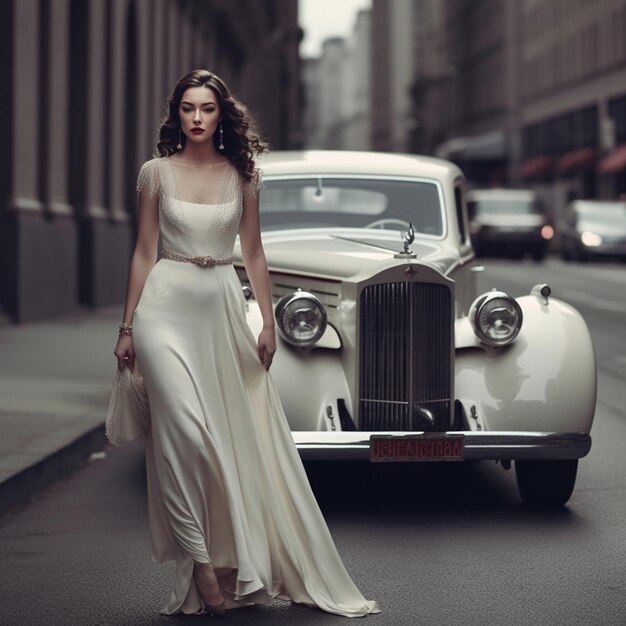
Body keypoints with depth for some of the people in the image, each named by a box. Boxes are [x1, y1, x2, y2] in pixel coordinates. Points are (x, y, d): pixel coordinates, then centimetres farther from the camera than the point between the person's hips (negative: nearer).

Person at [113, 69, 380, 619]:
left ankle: (243, 564, 13)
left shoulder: (243, 175, 6)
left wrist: (268, 324, 5)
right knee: (185, 431, -15)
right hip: (167, 307, -2)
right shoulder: (157, 173, 2)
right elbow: (144, 253, 5)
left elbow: (253, 253, 10)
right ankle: (200, 563, -10)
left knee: (237, 438, 3)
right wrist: (127, 328, 2)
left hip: (223, 310, 2)